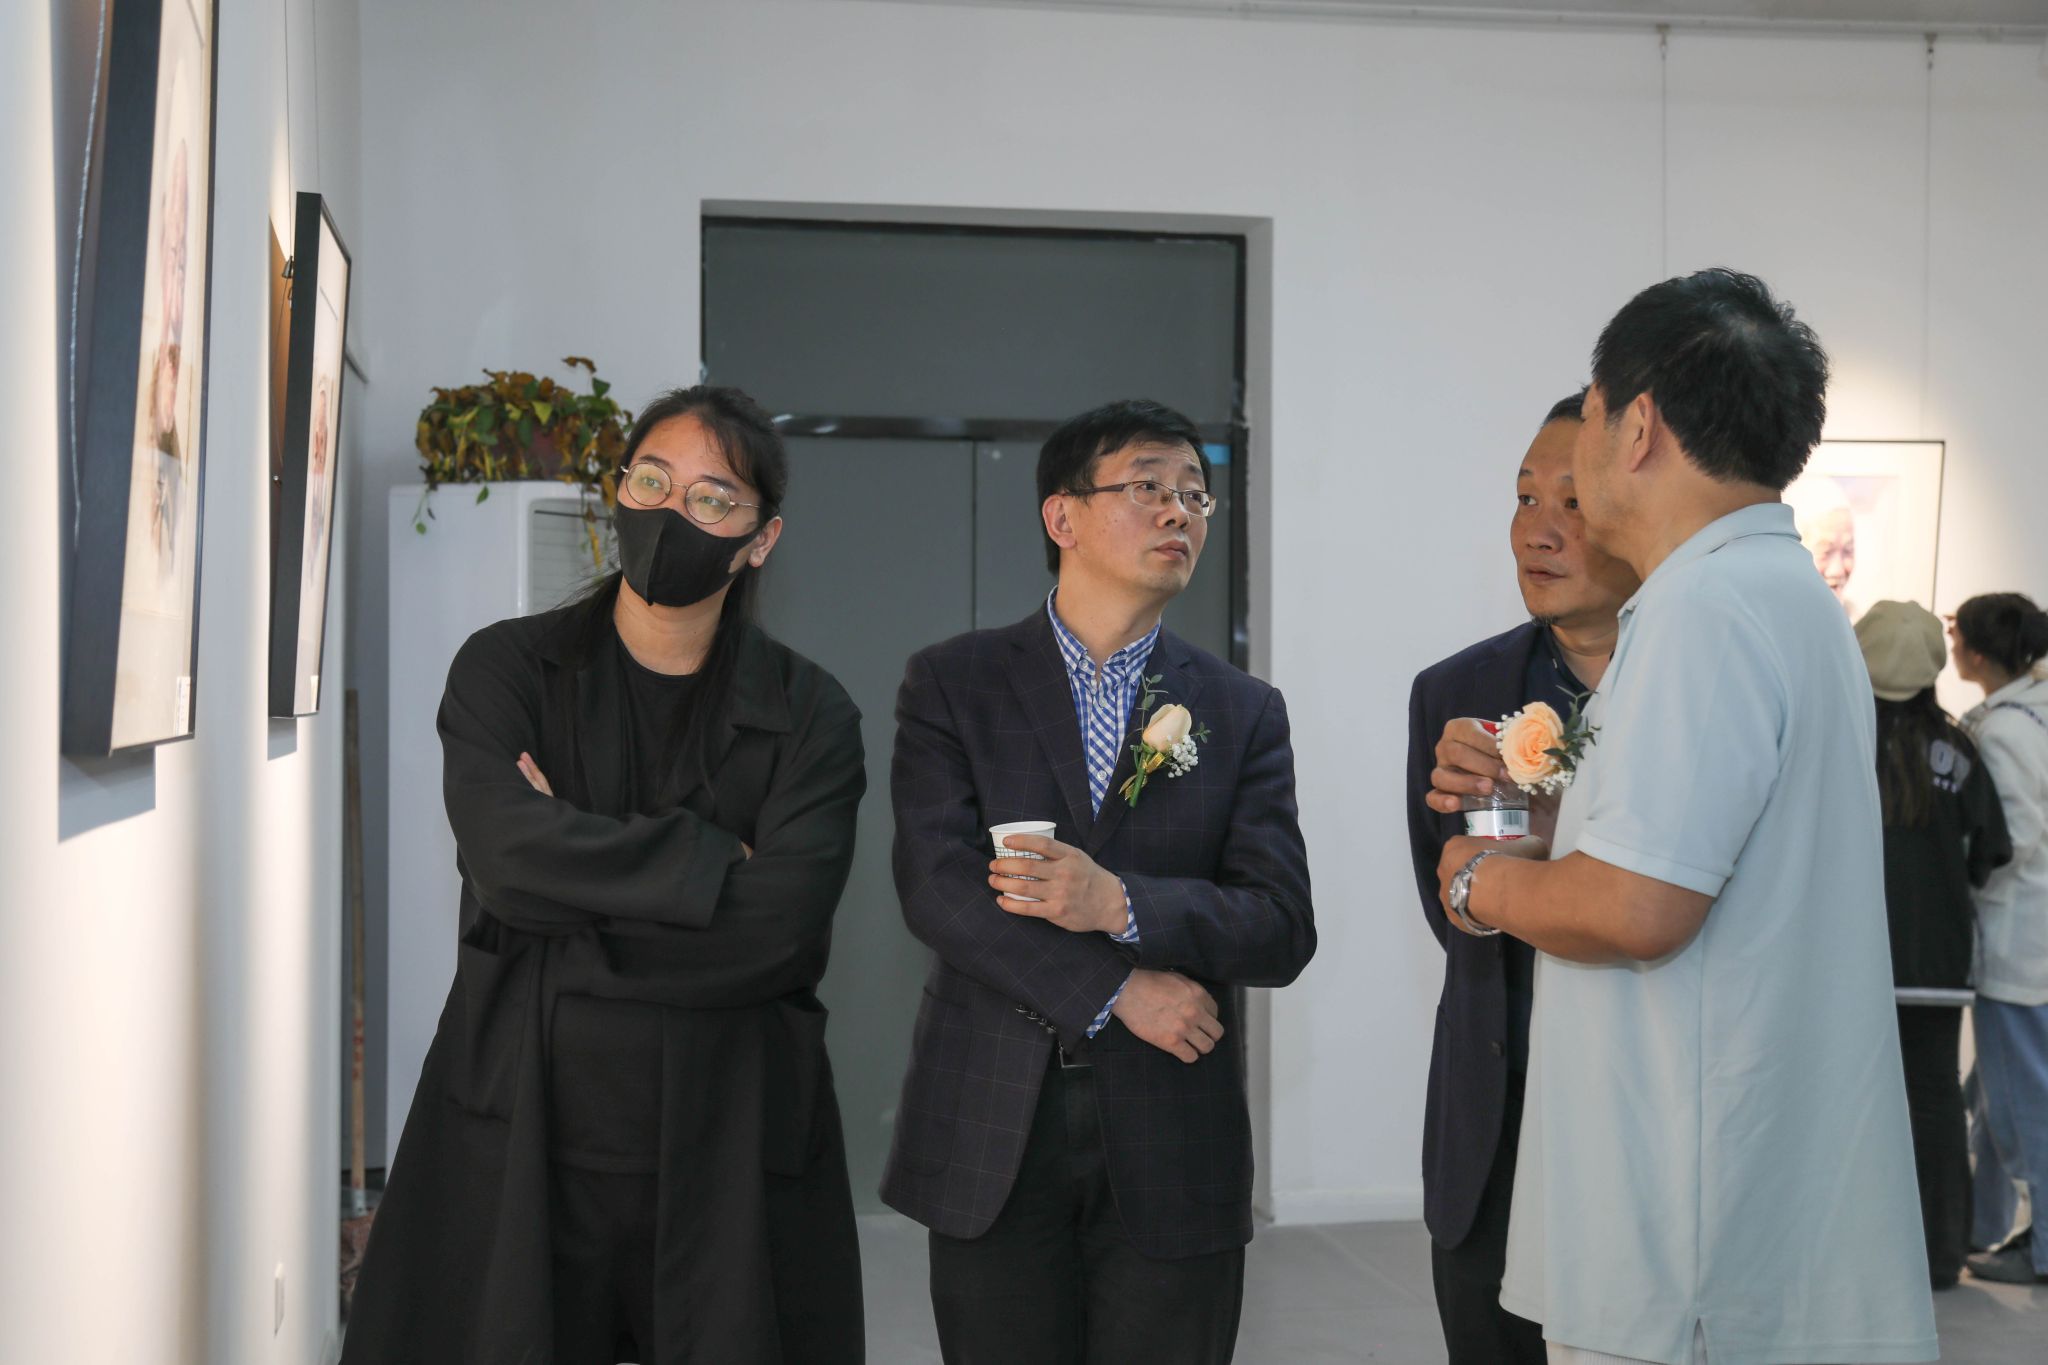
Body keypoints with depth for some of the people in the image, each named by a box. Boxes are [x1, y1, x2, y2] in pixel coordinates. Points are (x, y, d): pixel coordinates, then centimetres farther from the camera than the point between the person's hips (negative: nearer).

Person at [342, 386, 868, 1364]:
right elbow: (509, 854, -14)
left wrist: (581, 873, -12)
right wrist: (715, 863, -11)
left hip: (727, 1148, 0)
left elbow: (778, 934, -12)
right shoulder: (505, 669, 5)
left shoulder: (810, 718, 2)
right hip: (521, 1134, 0)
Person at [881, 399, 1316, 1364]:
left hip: (1172, 1150, 1)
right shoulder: (952, 684, 4)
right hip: (993, 1136, -1)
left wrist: (1121, 904, -17)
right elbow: (935, 886, -8)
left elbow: (1282, 932, -1)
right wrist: (1117, 990, -14)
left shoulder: (1244, 713, 8)